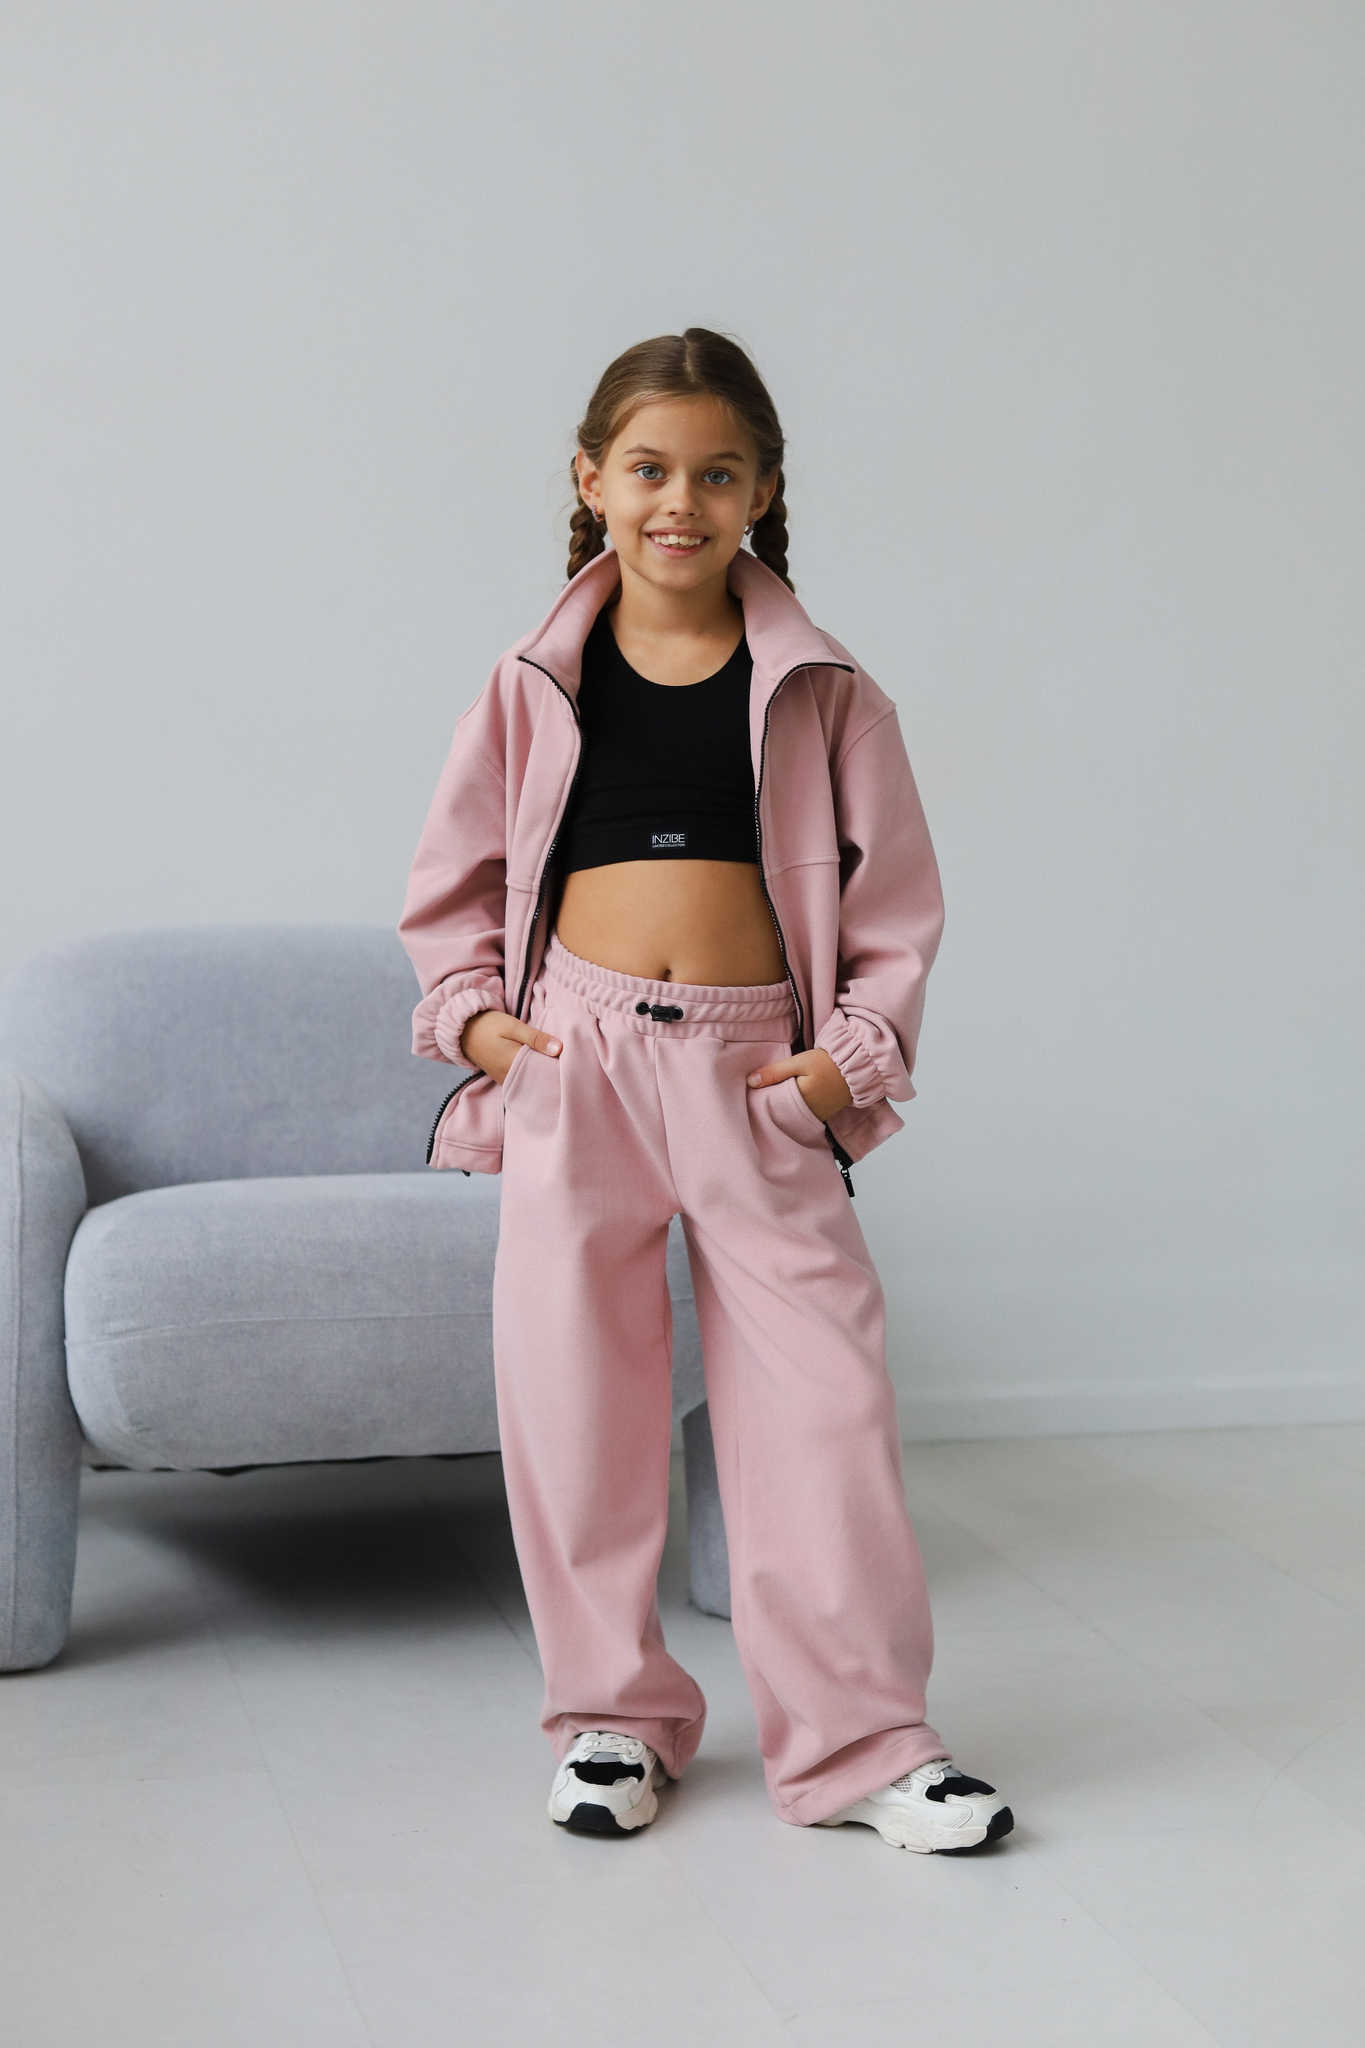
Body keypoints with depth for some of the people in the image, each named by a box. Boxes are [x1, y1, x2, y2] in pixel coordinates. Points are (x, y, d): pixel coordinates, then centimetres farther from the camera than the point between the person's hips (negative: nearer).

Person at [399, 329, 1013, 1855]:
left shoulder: (820, 691, 3)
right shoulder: (539, 684, 5)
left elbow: (896, 900, 6)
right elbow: (452, 880, 13)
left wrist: (857, 1048, -6)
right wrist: (471, 1013, -1)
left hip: (758, 1071, -1)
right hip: (574, 1059, 1)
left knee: (822, 1395, -2)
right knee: (574, 1400, 5)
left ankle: (861, 1740, 11)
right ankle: (612, 1717, 22)